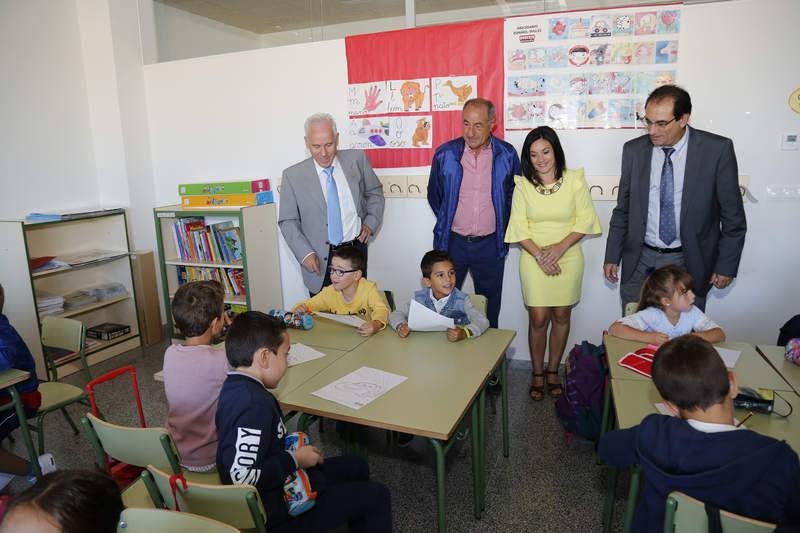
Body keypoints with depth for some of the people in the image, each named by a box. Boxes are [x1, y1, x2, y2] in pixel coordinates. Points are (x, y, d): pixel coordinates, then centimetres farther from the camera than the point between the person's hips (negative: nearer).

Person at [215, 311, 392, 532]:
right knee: (376, 496, -3)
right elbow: (243, 476, -34)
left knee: (356, 467, 23)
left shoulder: (236, 387, -1)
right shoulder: (255, 404, -30)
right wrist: (295, 459, -21)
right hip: (273, 507, -10)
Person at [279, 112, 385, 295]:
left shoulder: (357, 159, -2)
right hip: (320, 259, -1)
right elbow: (287, 222, -1)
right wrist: (305, 254, -12)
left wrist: (371, 222, 0)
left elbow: (375, 192, 14)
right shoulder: (293, 175, -6)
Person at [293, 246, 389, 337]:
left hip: (364, 337, -4)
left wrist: (376, 324, -44)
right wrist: (301, 308, -17)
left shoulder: (369, 288, -13)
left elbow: (381, 310, -22)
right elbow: (309, 304, 6)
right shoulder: (329, 292, -3)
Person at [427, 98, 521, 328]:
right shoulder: (445, 154, -4)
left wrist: (501, 232, 10)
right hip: (451, 241, 0)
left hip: (490, 244, 0)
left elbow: (513, 197, 9)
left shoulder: (507, 155, -3)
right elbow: (434, 196, 9)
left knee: (489, 307, 12)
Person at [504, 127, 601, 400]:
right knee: (538, 319, 1)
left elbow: (585, 219, -4)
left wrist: (560, 247, -16)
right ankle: (537, 373, 21)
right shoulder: (523, 185, -2)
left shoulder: (574, 180, -3)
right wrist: (539, 255, -15)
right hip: (534, 260, 0)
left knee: (561, 316, 10)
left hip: (568, 258, 1)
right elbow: (519, 226, -4)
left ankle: (553, 370, 28)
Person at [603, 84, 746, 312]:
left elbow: (733, 215, -2)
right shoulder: (633, 150, -2)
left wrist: (726, 266, -1)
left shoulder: (718, 150, -9)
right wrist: (612, 257, 6)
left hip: (690, 261, -1)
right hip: (640, 261, 2)